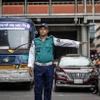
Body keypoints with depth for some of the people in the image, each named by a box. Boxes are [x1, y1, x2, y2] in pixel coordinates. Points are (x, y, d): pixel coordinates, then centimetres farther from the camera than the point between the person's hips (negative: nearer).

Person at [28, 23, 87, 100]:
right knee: (38, 88, 1)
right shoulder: (35, 41, 6)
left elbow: (64, 42, -2)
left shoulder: (52, 39, 4)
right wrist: (30, 66, -4)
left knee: (48, 88, 7)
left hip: (49, 67, 0)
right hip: (38, 67, 0)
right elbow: (31, 54, 5)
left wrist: (77, 43, -9)